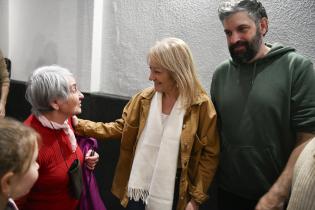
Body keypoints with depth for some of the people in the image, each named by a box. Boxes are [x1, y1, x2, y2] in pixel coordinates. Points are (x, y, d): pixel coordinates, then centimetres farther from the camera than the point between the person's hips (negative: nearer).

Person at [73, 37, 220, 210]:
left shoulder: (201, 106, -13)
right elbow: (121, 127, 5)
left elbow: (209, 154, -9)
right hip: (140, 186, 3)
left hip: (173, 192, -3)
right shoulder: (145, 99, -2)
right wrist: (81, 126, -3)